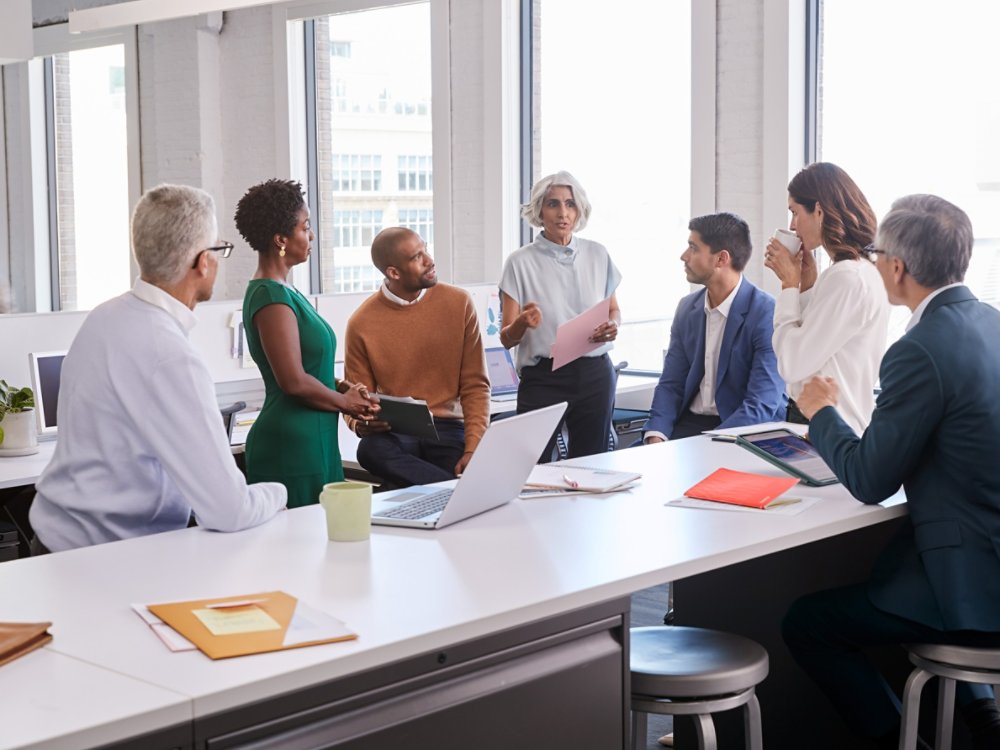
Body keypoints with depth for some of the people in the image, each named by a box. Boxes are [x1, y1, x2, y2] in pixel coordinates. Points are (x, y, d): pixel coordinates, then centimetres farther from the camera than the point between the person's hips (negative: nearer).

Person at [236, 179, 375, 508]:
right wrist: (344, 401, -6)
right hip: (292, 445, -10)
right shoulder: (272, 298, -15)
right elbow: (294, 381, -21)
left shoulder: (283, 292, 15)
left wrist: (342, 387, 8)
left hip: (313, 440, 10)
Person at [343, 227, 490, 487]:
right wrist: (361, 424, -19)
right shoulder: (362, 323, -1)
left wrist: (473, 449, -12)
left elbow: (475, 385, 2)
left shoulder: (459, 303, 1)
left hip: (448, 428, -1)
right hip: (394, 433, 2)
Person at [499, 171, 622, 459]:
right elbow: (506, 338, -2)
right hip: (543, 378, -3)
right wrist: (522, 323, -24)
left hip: (595, 374, 3)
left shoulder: (597, 255, 7)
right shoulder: (521, 262, -2)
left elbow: (614, 309, 20)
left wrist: (613, 326, -3)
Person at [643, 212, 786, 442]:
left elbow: (762, 405, -19)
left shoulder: (768, 315, -15)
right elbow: (671, 384, 7)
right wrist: (656, 436, -12)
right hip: (690, 422, 6)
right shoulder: (687, 308, 6)